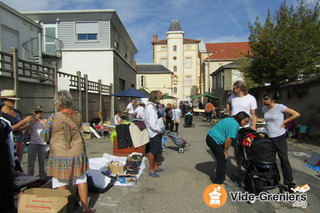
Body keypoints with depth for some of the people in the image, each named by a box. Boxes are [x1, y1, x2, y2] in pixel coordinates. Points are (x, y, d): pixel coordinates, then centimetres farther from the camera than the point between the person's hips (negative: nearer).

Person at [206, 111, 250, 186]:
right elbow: (229, 139, -20)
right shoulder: (235, 124, -17)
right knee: (222, 161, -1)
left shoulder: (231, 120, 16)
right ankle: (219, 183, 10)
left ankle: (222, 179, 29)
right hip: (214, 140, -10)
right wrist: (225, 151, -7)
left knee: (223, 160, 17)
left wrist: (225, 150, 18)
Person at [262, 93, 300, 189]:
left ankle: (288, 181, 9)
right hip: (268, 137, 5)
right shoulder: (264, 109, 5)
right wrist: (266, 129, 8)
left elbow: (296, 114, -10)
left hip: (279, 137, -5)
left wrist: (284, 121, -9)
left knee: (284, 159, -2)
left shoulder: (280, 107, -11)